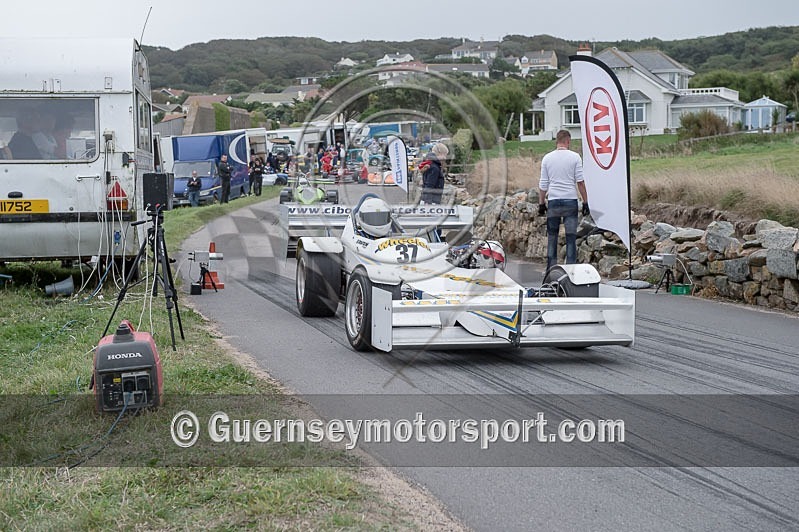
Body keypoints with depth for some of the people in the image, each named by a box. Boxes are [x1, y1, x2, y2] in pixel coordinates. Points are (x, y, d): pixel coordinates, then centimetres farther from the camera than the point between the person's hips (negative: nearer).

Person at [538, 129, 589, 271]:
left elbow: (543, 184, 6)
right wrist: (585, 202, 3)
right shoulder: (575, 157, -2)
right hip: (570, 201, -2)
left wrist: (541, 203, 13)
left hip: (553, 201, 2)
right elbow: (580, 181, -2)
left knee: (552, 236, 9)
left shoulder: (547, 158, 4)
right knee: (571, 236, 1)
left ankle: (551, 268, 8)